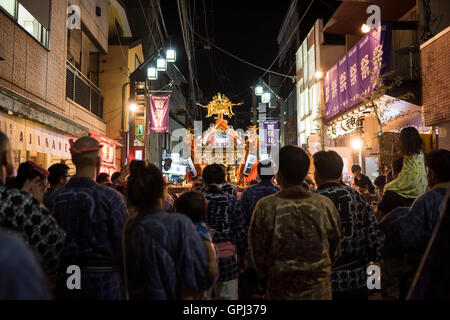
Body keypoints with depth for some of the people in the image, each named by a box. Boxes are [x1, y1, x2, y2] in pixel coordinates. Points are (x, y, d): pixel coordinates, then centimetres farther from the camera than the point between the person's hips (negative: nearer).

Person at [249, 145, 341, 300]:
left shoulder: (265, 207, -18)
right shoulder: (325, 204, -11)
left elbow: (257, 251, -7)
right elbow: (335, 248, 2)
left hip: (280, 292, -1)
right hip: (319, 290, 2)